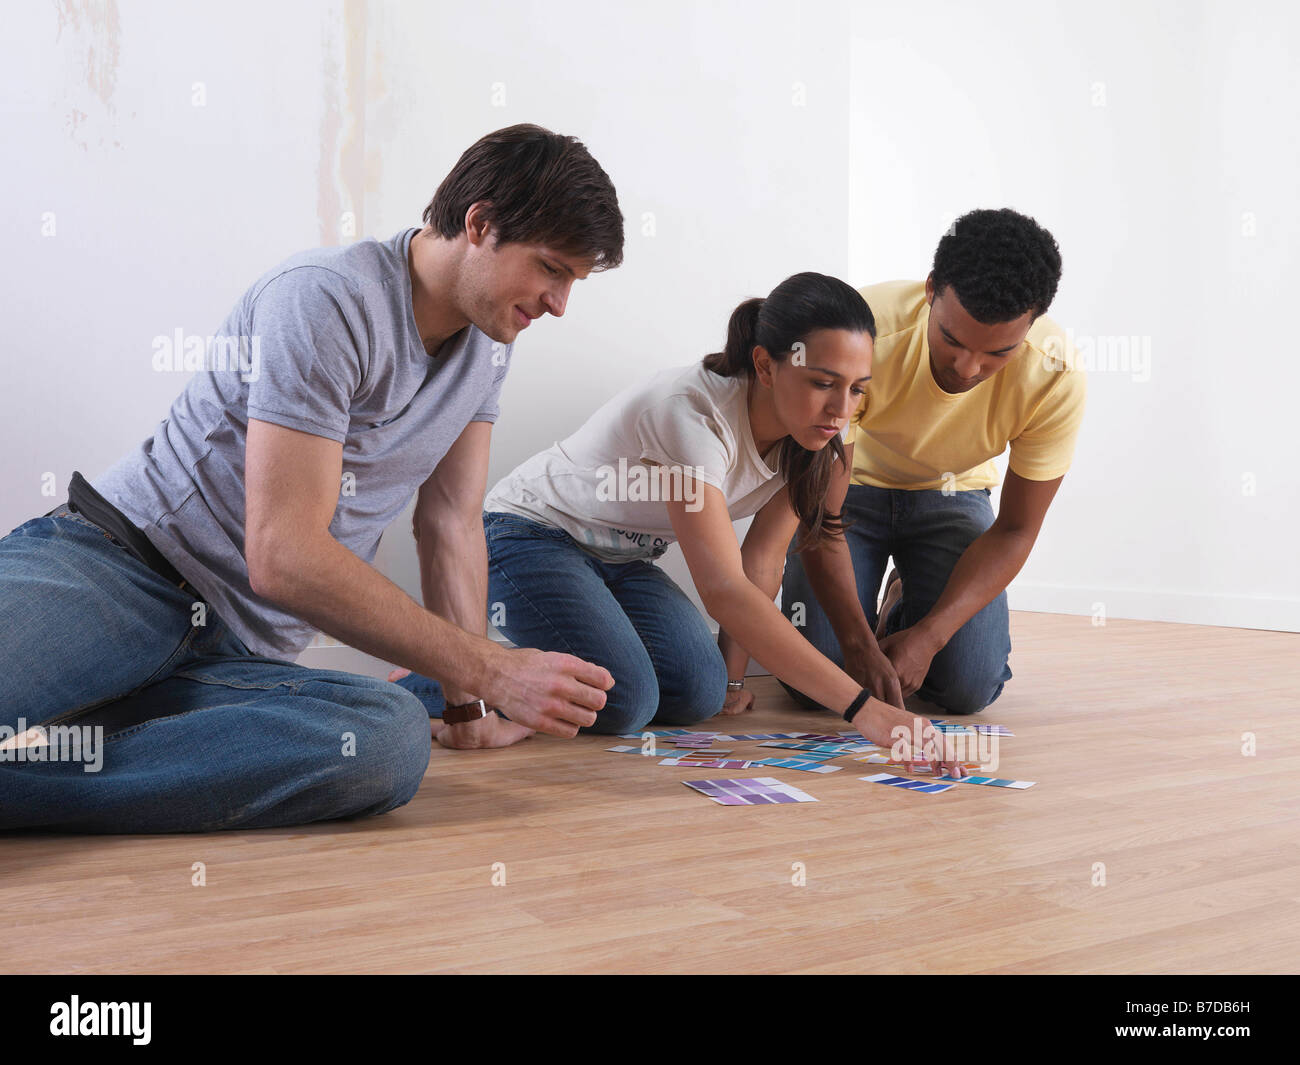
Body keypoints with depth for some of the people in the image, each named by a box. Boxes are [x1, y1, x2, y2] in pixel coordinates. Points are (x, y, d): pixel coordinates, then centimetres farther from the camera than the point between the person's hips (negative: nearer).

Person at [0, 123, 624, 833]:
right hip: (112, 565, -8)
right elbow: (284, 555, -19)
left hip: (240, 656, 9)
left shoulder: (488, 344, 13)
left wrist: (471, 702, 3)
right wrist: (489, 671, -17)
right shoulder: (328, 299, -12)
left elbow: (452, 525, 15)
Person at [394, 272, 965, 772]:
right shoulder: (693, 412, -35)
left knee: (700, 692, -17)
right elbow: (722, 588, -43)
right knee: (623, 699, -28)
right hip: (528, 536, -7)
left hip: (622, 560, 7)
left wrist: (733, 674, -11)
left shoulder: (824, 435, -11)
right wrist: (864, 708, -48)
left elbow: (762, 561, -4)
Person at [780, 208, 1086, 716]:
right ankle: (872, 620, 18)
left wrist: (929, 636, -26)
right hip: (850, 486, -1)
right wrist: (858, 642, -35)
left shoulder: (1057, 377, -27)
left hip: (952, 494, 2)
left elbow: (1014, 530, -15)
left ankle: (908, 605, 16)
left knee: (969, 688, -16)